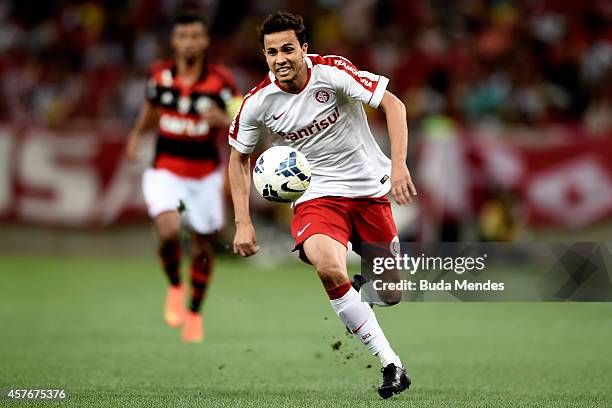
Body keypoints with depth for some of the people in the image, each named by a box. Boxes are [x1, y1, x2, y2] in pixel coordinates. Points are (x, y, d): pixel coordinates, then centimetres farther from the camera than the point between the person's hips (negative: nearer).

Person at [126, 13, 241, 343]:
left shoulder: (221, 81, -9)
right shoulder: (160, 75, -2)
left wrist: (222, 121, -26)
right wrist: (137, 134, 8)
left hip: (205, 174, 0)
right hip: (165, 172, 0)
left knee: (202, 246, 8)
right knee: (169, 232, -25)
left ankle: (195, 312, 32)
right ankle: (174, 287, 6)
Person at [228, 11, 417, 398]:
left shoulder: (332, 71, -16)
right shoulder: (258, 102, -8)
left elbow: (393, 104, -17)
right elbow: (239, 158, 8)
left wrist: (398, 164, -30)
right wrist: (243, 222, 0)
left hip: (369, 188, 0)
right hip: (317, 195, 0)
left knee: (391, 292, 3)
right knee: (328, 268, -31)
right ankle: (392, 364, -23)